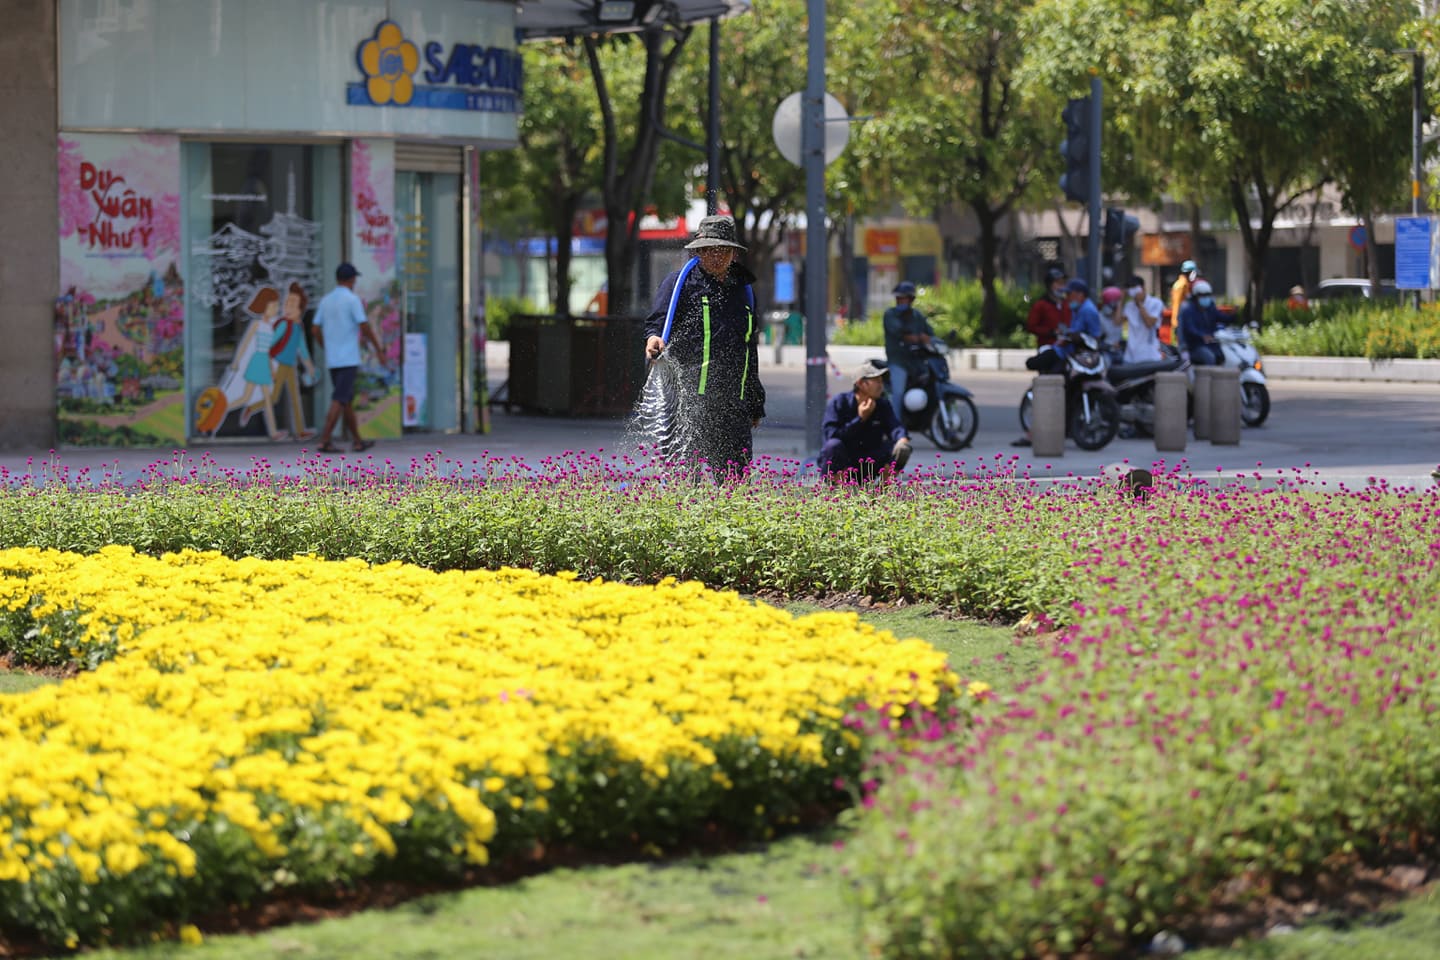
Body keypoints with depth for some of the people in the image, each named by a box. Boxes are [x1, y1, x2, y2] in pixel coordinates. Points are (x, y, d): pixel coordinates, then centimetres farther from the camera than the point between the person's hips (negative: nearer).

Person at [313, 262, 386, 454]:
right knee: (339, 401, -10)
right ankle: (324, 441, -18)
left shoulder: (325, 301, 11)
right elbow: (365, 328, -12)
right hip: (349, 359, -7)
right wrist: (379, 350, -2)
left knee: (348, 401, 14)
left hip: (331, 360, 7)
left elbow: (316, 331, 11)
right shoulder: (352, 300, -9)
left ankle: (358, 441, 21)